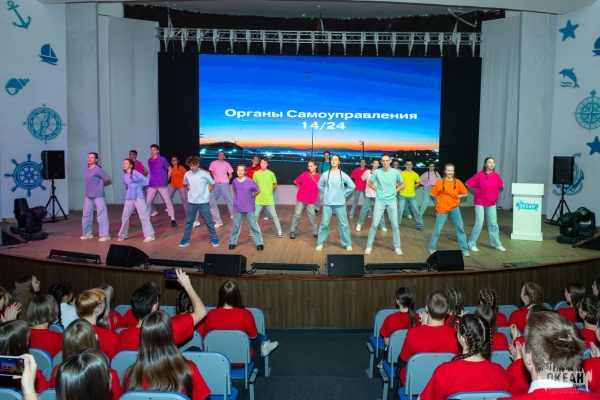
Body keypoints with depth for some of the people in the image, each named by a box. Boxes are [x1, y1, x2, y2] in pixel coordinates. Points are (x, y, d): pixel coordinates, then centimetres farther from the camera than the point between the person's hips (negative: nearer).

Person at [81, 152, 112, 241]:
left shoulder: (98, 169, -12)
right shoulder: (86, 169, 10)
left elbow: (108, 179, -11)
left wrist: (100, 184, 1)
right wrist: (97, 184, 7)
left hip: (98, 196, -8)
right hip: (88, 196, 8)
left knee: (101, 215, -5)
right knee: (86, 214, 13)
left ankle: (105, 235, 0)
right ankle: (87, 233, 26)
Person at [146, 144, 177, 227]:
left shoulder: (162, 159, -7)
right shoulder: (149, 160, 9)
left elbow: (170, 170, 1)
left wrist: (166, 179, 2)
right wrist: (154, 179, 14)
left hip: (162, 184, -5)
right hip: (152, 184, 5)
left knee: (167, 201, -4)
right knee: (148, 201, 5)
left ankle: (173, 219, 0)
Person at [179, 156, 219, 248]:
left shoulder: (204, 174, -13)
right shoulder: (187, 174, -3)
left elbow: (212, 184, 2)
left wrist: (206, 192, -1)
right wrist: (191, 190, 8)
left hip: (203, 202, -3)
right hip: (191, 202, 3)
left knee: (208, 221, 5)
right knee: (189, 221, 10)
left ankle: (214, 238, 16)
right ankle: (186, 239, 21)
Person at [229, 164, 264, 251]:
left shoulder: (250, 181, -12)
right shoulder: (235, 181, -1)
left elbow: (258, 190, 2)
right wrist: (236, 200, 7)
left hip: (249, 208, -3)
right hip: (237, 208, 3)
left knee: (253, 225, 2)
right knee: (236, 225, 12)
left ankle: (259, 243, 9)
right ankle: (232, 242, 25)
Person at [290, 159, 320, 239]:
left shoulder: (319, 176, -3)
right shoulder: (305, 174, -7)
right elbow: (295, 181, 1)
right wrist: (303, 188, 9)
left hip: (311, 199, 1)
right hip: (301, 198, -1)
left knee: (312, 215, 8)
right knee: (297, 214, 4)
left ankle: (316, 232, 19)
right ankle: (292, 231, 11)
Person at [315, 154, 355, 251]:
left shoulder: (343, 174, -5)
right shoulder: (325, 174, -2)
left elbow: (352, 186, 2)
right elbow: (320, 185, 13)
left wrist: (344, 194, 0)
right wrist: (326, 193, 5)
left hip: (340, 203, 0)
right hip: (327, 203, 1)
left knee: (343, 223, 5)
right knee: (324, 223, 4)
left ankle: (347, 244, 16)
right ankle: (320, 243, 15)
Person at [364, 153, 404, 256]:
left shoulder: (396, 172, -3)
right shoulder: (377, 172, -5)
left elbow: (402, 184, 11)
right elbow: (369, 183, 9)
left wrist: (395, 191, 1)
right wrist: (378, 189, 2)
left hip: (392, 201, 1)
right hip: (380, 201, -1)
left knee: (395, 225, 5)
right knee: (374, 224, -1)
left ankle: (397, 247, 17)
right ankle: (369, 246, 10)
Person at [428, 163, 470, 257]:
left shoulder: (457, 182, -1)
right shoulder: (440, 182, -8)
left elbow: (465, 194, 7)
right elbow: (432, 193, -1)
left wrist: (455, 197, -3)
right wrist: (442, 198, -3)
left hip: (454, 208, 2)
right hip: (442, 209, -2)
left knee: (460, 228, 1)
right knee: (438, 230, 3)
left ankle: (464, 249, 12)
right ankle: (432, 248, 19)